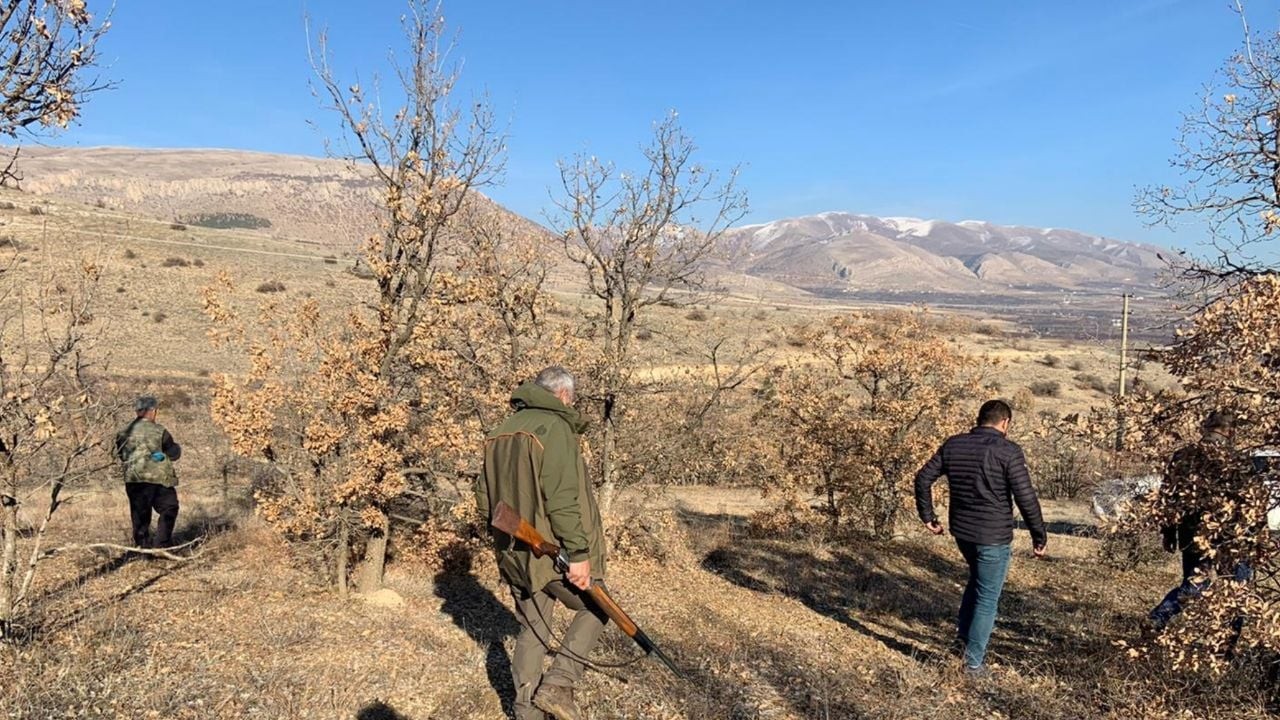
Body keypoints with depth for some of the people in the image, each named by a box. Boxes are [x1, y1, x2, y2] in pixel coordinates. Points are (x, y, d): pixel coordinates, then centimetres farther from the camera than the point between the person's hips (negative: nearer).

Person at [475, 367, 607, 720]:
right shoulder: (554, 427, -16)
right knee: (595, 608, 12)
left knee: (532, 630, 17)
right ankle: (558, 684, 3)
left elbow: (484, 496, 16)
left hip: (515, 554, 8)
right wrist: (578, 552, -21)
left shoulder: (501, 432, 11)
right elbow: (562, 499, -23)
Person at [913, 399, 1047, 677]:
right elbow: (1026, 498, -16)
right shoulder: (1008, 451, -14)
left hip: (961, 530, 5)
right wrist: (1039, 536, -6)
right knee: (987, 599, 7)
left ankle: (963, 631, 27)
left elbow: (923, 478, 5)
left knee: (977, 578, 31)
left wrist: (927, 516, 13)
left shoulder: (953, 445, 3)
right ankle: (974, 662, 13)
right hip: (994, 536, -5)